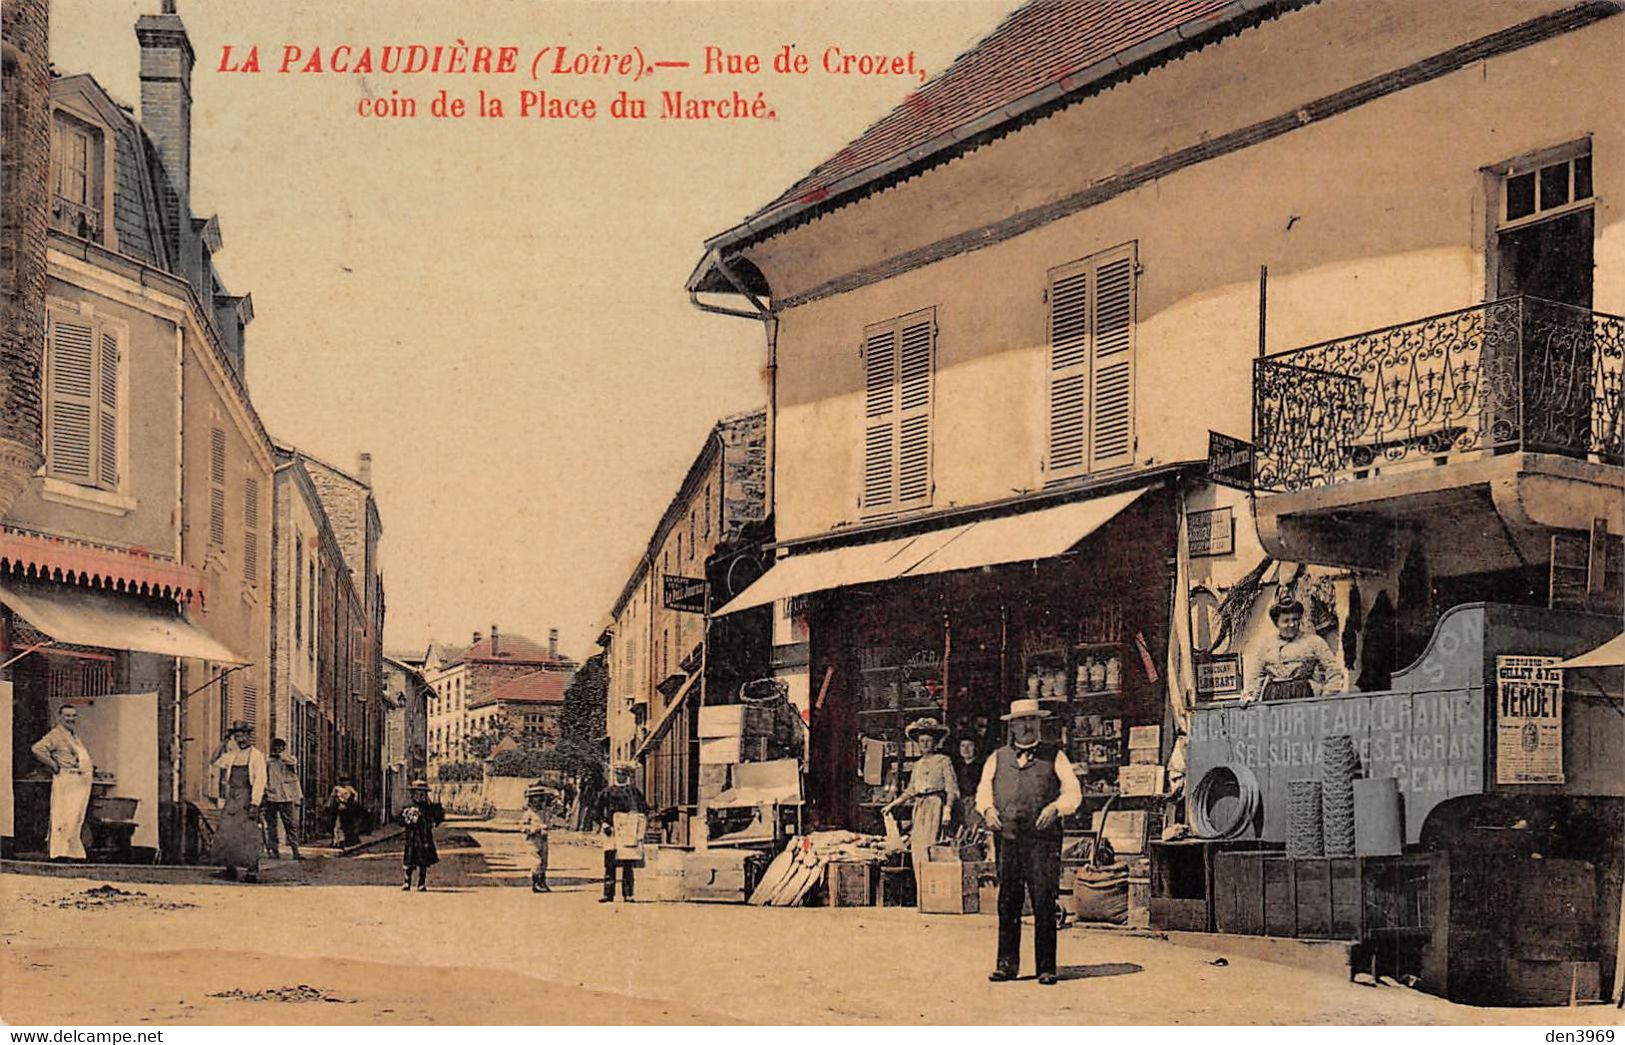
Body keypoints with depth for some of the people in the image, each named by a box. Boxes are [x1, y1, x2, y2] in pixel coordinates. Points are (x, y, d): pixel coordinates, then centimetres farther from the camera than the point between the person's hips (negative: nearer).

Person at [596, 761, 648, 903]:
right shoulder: (608, 791, 11)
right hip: (612, 832, 0)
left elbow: (644, 808, 11)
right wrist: (604, 824, -3)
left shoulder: (634, 791, 10)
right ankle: (608, 894, 1)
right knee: (610, 864, -3)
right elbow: (600, 810, 11)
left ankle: (628, 895, 3)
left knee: (628, 865, 0)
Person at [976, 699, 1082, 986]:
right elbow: (983, 790, 12)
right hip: (1009, 840, 2)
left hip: (1044, 841, -2)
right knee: (1008, 904, 2)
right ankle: (1007, 964, 9)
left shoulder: (1054, 756, 12)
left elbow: (1073, 792, 6)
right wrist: (988, 808, -10)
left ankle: (1046, 968, 0)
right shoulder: (997, 758, 17)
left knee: (1044, 905, -5)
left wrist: (1056, 807, -14)